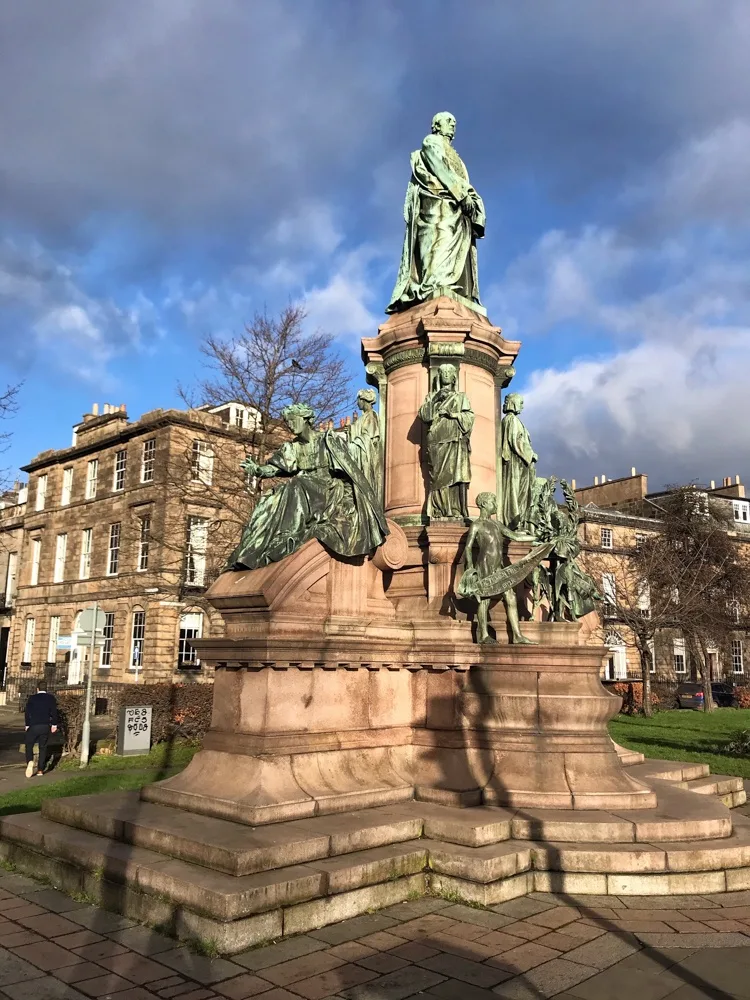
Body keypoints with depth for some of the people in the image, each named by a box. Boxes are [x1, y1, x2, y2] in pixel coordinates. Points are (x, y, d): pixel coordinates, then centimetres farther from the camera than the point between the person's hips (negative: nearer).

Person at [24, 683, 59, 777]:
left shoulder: (32, 698, 2)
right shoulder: (51, 698, 3)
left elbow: (27, 712, 0)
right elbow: (54, 712, -1)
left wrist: (27, 725, 9)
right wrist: (54, 725, 6)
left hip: (33, 726, -1)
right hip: (46, 726, 2)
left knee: (29, 746, 7)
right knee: (43, 748, 10)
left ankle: (30, 762, -21)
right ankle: (40, 770, 9)